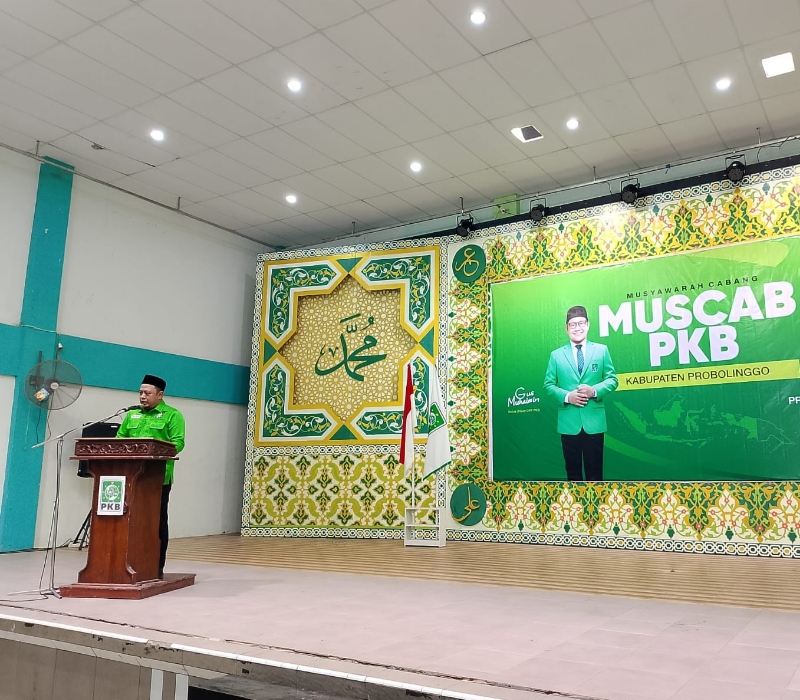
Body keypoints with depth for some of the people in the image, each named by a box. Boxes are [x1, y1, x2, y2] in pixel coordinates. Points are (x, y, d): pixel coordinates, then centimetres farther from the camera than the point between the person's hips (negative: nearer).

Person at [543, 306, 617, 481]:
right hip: (569, 422, 1)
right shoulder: (556, 355, 6)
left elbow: (612, 379, 4)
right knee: (573, 471, 10)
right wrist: (566, 396, -13)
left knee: (595, 471, 6)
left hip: (594, 420, 0)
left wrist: (594, 391, -15)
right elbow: (549, 384, 5)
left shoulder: (601, 350, 7)